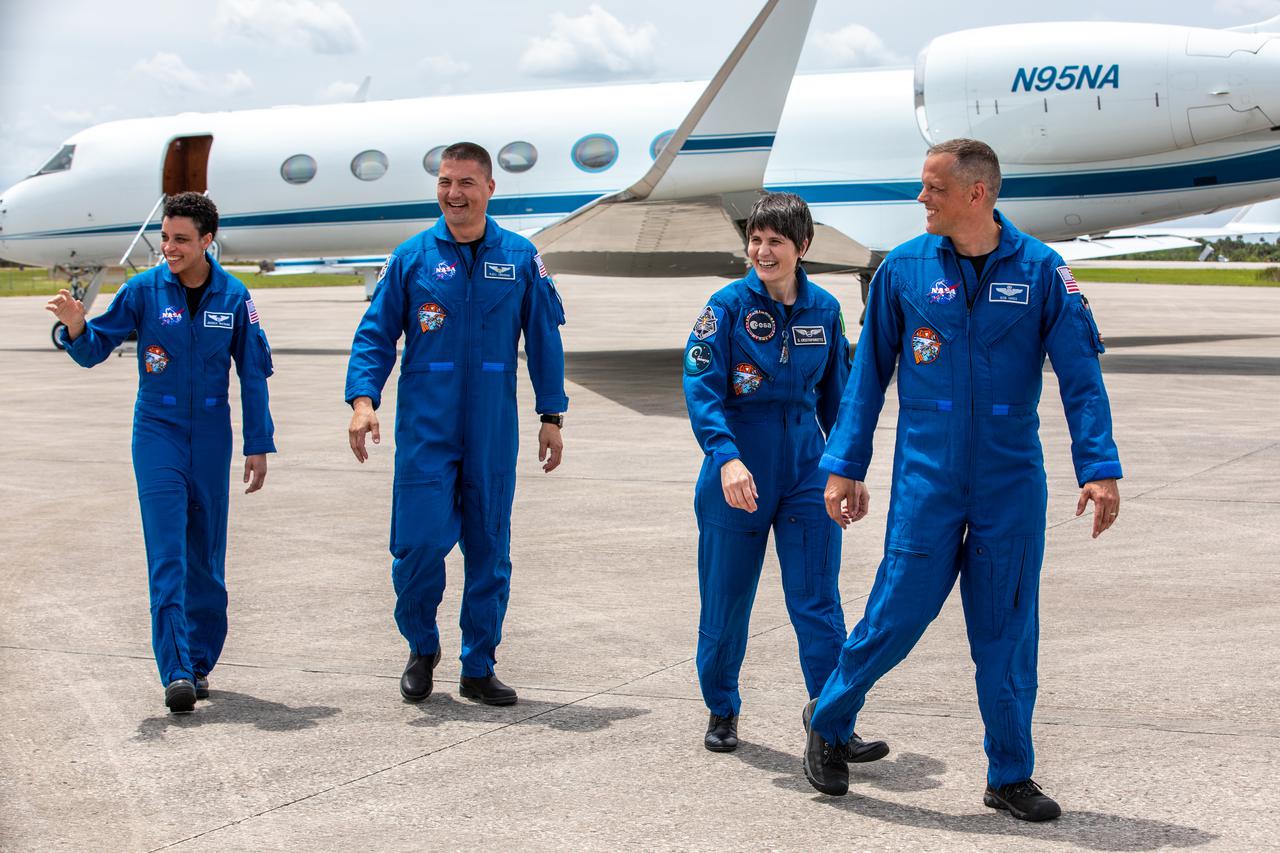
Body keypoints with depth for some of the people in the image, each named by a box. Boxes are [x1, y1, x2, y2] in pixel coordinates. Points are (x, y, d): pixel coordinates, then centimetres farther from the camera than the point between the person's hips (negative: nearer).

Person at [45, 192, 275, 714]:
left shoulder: (233, 297, -2)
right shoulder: (144, 290, -5)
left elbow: (253, 373, 4)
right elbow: (95, 350, -3)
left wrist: (259, 446, 3)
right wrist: (75, 326, -26)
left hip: (212, 438, 2)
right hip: (158, 435, -2)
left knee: (206, 557, 9)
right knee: (167, 557, -10)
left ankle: (200, 662, 22)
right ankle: (176, 672, -13)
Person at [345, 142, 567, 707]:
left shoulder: (520, 259, 4)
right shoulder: (412, 257, 2)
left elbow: (544, 339, 9)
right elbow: (376, 335, 2)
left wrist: (551, 416, 6)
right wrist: (363, 399, -13)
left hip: (493, 432, 1)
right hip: (425, 428, -1)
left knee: (489, 548, 6)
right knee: (420, 541, -7)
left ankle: (478, 668, 18)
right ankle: (422, 648, 19)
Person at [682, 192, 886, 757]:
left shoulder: (824, 309, 4)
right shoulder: (729, 305, -7)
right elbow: (701, 387, -14)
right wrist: (727, 457, -27)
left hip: (806, 471, 2)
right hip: (737, 473, -2)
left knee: (819, 603, -3)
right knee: (726, 599, 9)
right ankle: (722, 711, 28)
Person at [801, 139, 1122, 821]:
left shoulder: (1040, 270, -1)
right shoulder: (903, 269, 0)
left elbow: (1080, 374, -3)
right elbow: (868, 375, 6)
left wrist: (1099, 468, -12)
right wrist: (844, 467, 3)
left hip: (1012, 482, 1)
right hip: (926, 477, -1)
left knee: (1008, 630, 6)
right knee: (899, 612, 1)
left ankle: (1011, 776, 19)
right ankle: (828, 721, 25)